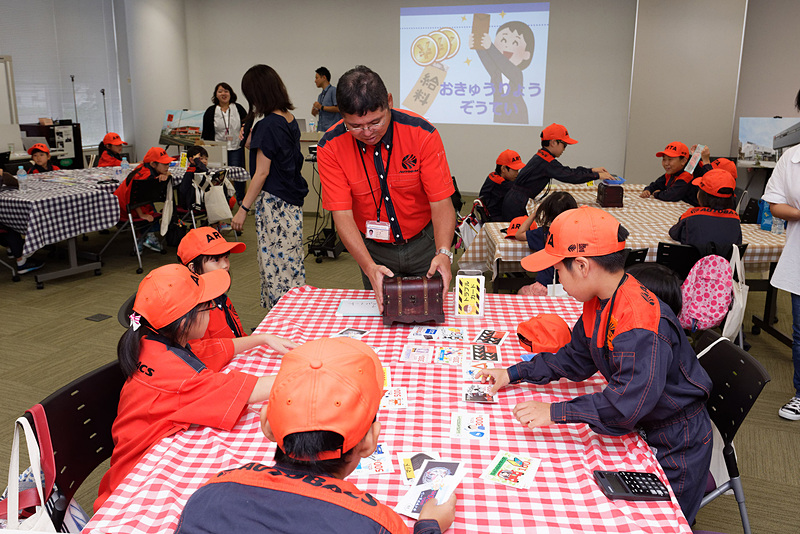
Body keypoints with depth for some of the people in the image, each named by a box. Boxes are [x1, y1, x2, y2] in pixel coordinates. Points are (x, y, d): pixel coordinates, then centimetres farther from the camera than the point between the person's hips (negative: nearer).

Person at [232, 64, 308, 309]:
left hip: (274, 203, -9)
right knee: (289, 261, 13)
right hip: (291, 201, 9)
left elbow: (262, 172, -16)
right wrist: (252, 138, 20)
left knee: (276, 264, -2)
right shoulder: (290, 119, 10)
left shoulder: (268, 125, -15)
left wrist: (243, 208, -10)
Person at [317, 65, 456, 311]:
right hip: (373, 250, 1)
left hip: (424, 244, 0)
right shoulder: (330, 146, -19)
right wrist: (369, 267, -35)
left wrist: (443, 253, -37)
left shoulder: (422, 133, -21)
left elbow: (441, 203, -21)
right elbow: (342, 214, -22)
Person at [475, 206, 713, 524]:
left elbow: (628, 403, -39)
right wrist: (514, 374, 2)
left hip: (675, 446, -8)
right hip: (640, 429, 8)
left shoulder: (641, 323, -35)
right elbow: (575, 360, 6)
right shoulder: (599, 302, -4)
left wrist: (556, 412, -35)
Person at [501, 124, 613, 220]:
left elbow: (565, 171, 16)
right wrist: (597, 176, -9)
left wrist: (592, 170, 13)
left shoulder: (541, 156, 12)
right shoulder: (546, 162, -17)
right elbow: (571, 176, -18)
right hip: (517, 205, -10)